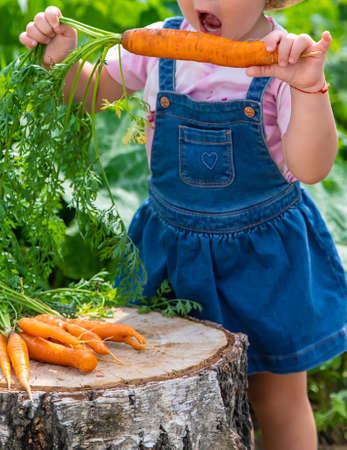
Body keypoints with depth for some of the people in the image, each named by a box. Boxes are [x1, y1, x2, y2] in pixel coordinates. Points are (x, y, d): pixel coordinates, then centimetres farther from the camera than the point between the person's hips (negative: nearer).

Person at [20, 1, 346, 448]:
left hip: (262, 255, -3)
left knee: (278, 397, 13)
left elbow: (310, 169, -28)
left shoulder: (285, 60, -18)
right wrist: (60, 59, -14)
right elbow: (90, 90, 6)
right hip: (172, 244, 3)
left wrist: (308, 87, -42)